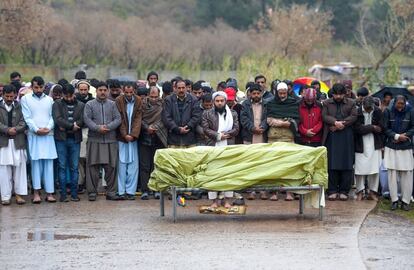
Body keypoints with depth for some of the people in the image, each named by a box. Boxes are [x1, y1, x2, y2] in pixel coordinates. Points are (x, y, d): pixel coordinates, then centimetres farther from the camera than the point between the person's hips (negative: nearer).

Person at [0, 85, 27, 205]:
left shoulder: (19, 107, 7)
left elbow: (24, 122, 0)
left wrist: (15, 129, -17)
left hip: (18, 141, 1)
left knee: (19, 168, 3)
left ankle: (19, 194, 9)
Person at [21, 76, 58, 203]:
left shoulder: (49, 100, 13)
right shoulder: (25, 99, 6)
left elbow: (53, 116, 8)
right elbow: (27, 117, -1)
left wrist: (48, 128, -10)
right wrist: (36, 129, -12)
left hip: (48, 135, 2)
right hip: (34, 135, -2)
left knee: (49, 163, -1)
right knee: (36, 162, -4)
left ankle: (49, 192, -2)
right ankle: (36, 192, -1)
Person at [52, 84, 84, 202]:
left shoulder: (81, 105, 9)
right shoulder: (57, 104, 5)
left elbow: (82, 121, -4)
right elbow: (57, 119, -10)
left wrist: (65, 127, -10)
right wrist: (72, 126, -14)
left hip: (75, 139, 1)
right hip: (61, 139, -1)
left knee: (74, 167, 3)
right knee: (62, 167, -1)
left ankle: (74, 193, 8)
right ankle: (63, 194, 1)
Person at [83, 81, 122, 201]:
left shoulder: (112, 104, 12)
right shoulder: (90, 105, 6)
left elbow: (118, 119, 3)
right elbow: (87, 119, -4)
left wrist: (108, 127, -13)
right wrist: (98, 128, -17)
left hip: (111, 141, 2)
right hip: (94, 140, -2)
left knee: (111, 167, 2)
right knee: (93, 166, -2)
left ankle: (111, 192, 9)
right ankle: (92, 192, 5)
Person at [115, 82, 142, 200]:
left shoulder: (138, 101, 1)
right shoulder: (118, 101, -4)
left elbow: (138, 119, -3)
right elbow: (119, 119, -6)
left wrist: (133, 134, -13)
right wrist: (124, 135, -11)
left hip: (133, 137, 2)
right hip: (121, 136, -2)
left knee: (133, 164, 0)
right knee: (121, 163, -1)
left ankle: (131, 191, 4)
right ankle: (121, 191, 2)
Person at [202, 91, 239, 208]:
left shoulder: (233, 114, 12)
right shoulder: (207, 114, 7)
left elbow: (236, 129, 4)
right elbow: (206, 129, -2)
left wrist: (225, 135, -10)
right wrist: (218, 136, -12)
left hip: (228, 148, 1)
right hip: (213, 147, -1)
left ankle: (227, 199, 6)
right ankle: (214, 200, 2)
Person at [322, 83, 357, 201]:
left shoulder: (351, 103, 12)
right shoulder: (327, 103, 13)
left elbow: (353, 116, 0)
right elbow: (324, 116, 0)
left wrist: (341, 124, -11)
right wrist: (335, 122, -17)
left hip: (346, 137, 0)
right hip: (331, 137, 0)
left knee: (346, 165, -2)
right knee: (332, 165, -2)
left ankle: (344, 191, 3)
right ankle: (332, 191, 1)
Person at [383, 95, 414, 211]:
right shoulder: (388, 112, 1)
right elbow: (385, 128, 0)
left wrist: (404, 136, -11)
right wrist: (396, 136, -12)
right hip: (391, 148, 0)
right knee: (392, 173, -2)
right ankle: (394, 200, 5)